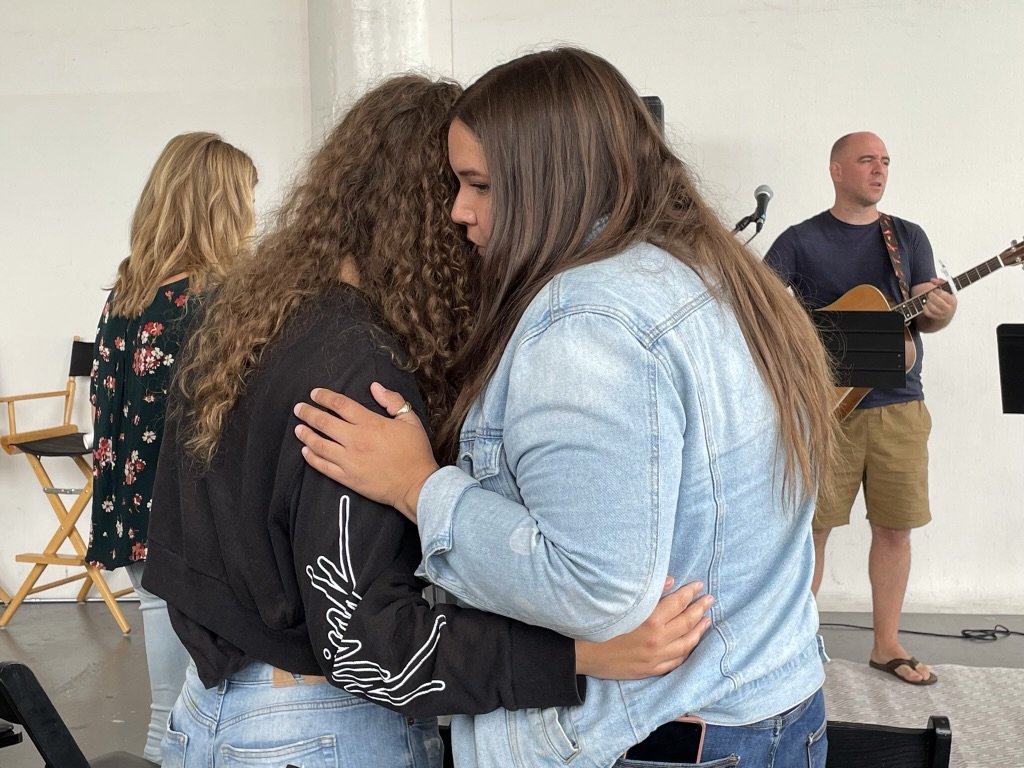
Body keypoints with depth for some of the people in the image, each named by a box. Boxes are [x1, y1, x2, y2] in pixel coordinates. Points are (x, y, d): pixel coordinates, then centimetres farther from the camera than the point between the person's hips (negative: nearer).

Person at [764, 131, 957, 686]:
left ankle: (886, 644, 21)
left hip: (899, 404, 3)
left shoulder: (909, 238, 12)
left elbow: (929, 316, 8)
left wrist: (940, 312, -15)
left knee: (894, 528, 7)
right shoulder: (802, 240, 1)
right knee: (812, 526, 1)